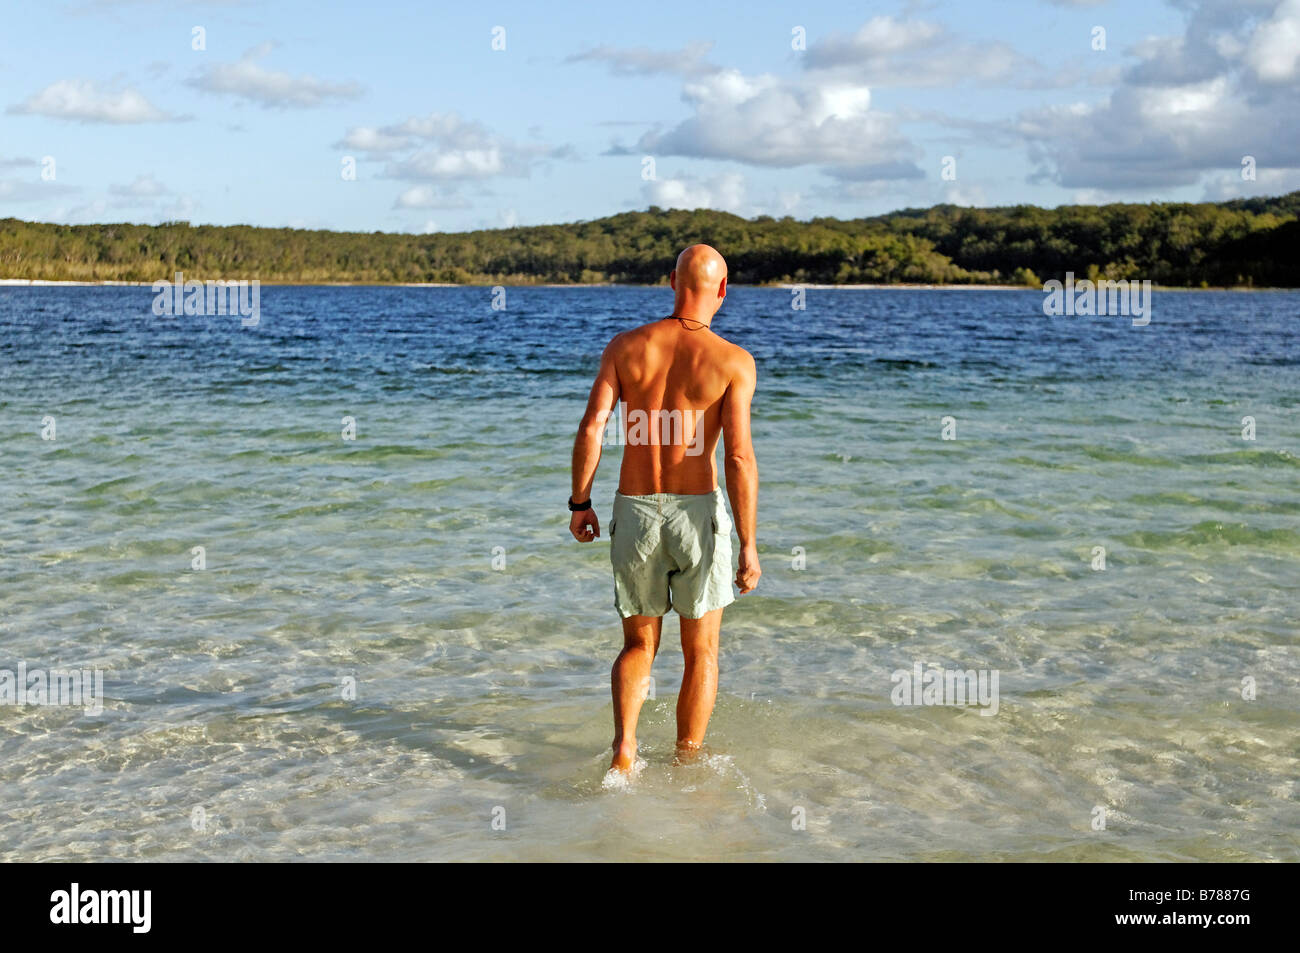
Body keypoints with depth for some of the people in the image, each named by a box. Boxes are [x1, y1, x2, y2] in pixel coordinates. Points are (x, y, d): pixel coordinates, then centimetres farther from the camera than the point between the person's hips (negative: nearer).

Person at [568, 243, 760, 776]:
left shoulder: (625, 346, 0)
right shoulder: (733, 361, -7)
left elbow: (592, 427, -6)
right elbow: (739, 456, -13)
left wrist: (580, 503, 6)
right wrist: (748, 545, -9)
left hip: (634, 512, 2)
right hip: (697, 513, -2)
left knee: (639, 645, 18)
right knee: (701, 653, 15)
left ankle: (624, 748, -4)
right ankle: (687, 767, 22)